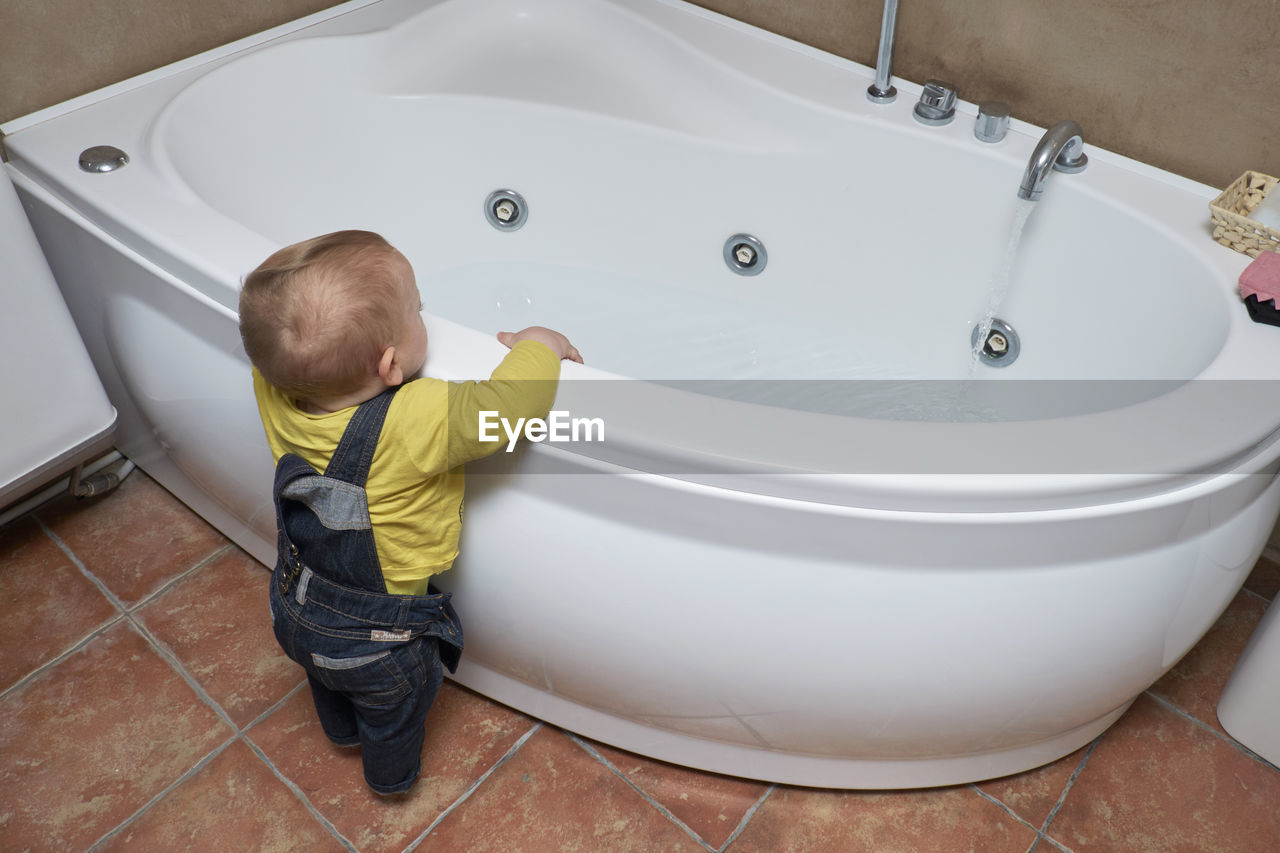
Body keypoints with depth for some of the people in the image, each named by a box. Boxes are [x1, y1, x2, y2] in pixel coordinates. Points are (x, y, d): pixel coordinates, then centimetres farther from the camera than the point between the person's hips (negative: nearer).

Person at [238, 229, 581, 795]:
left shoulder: (271, 383, -24)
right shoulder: (417, 421, -43)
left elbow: (272, 328, -3)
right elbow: (510, 405, -34)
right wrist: (538, 343, -18)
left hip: (295, 608, 5)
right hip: (379, 639, -5)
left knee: (330, 683, 38)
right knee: (395, 711, 30)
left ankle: (342, 732, 68)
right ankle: (392, 779, 59)